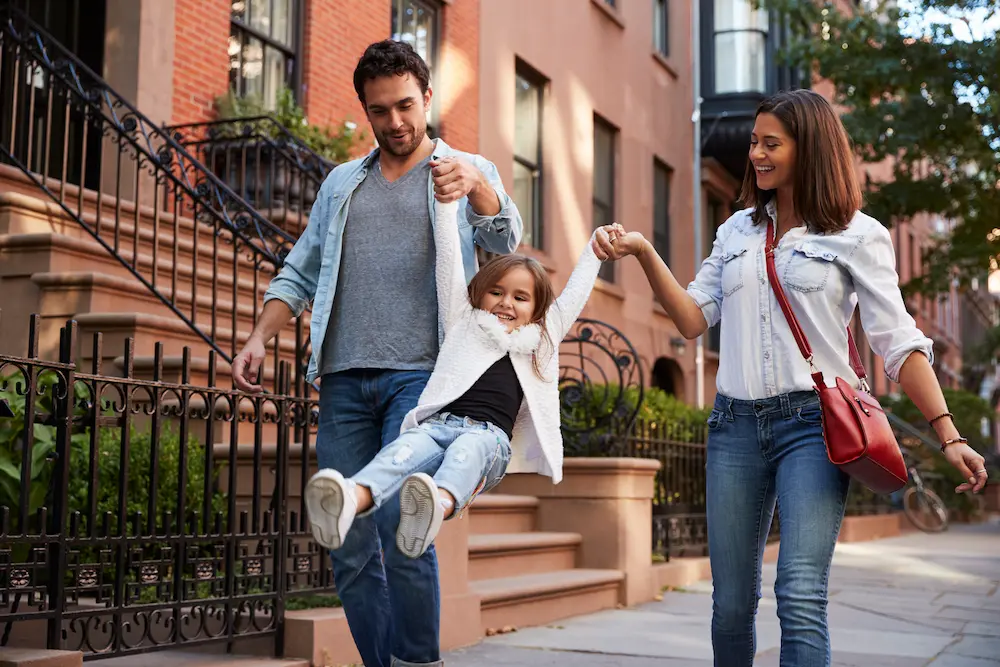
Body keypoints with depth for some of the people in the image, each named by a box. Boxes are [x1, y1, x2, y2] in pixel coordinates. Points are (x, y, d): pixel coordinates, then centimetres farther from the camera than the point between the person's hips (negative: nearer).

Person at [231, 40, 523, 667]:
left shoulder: (467, 173, 9)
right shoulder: (342, 183, 22)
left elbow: (504, 237, -10)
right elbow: (300, 272, 22)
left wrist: (475, 185, -32)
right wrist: (260, 338, 7)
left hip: (419, 374, -4)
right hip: (344, 379, 5)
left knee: (401, 524, -19)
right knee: (350, 546, 2)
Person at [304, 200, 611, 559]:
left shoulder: (541, 341, 29)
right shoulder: (464, 320, 27)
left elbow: (575, 293, 37)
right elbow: (448, 258, 25)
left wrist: (595, 249, 44)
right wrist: (447, 199, 25)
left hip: (490, 437, 0)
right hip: (438, 423, 0)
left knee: (467, 447, -37)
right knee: (408, 446, -34)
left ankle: (441, 505, -69)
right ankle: (353, 499, -64)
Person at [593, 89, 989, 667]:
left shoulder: (858, 235, 3)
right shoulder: (738, 230, 16)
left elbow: (899, 342, -1)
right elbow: (694, 319, 10)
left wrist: (949, 434, -10)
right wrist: (645, 254, -3)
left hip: (812, 422, -4)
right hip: (736, 424, 4)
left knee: (800, 597, -18)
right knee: (732, 605, 8)